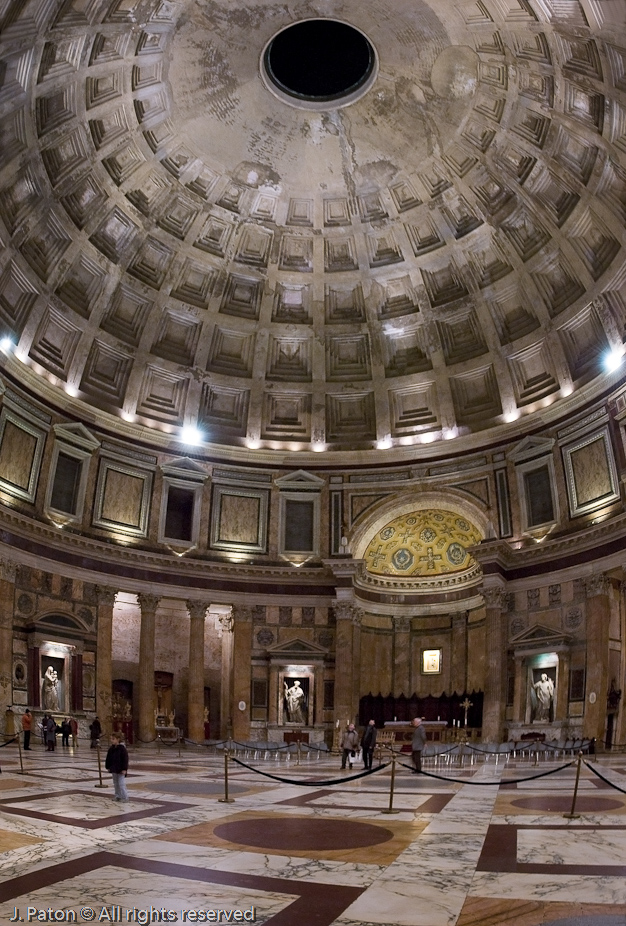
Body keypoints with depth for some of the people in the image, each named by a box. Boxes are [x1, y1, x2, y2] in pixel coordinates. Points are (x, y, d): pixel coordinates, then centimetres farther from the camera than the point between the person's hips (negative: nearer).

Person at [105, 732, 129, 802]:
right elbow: (108, 758, 14)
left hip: (120, 770, -7)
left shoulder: (122, 748, -14)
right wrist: (108, 767, 10)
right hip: (113, 769, 7)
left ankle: (124, 797, -2)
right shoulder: (111, 748, 6)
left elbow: (125, 759, -16)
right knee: (115, 784, 14)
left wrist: (124, 769, -19)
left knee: (121, 784, -8)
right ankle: (118, 796, 24)